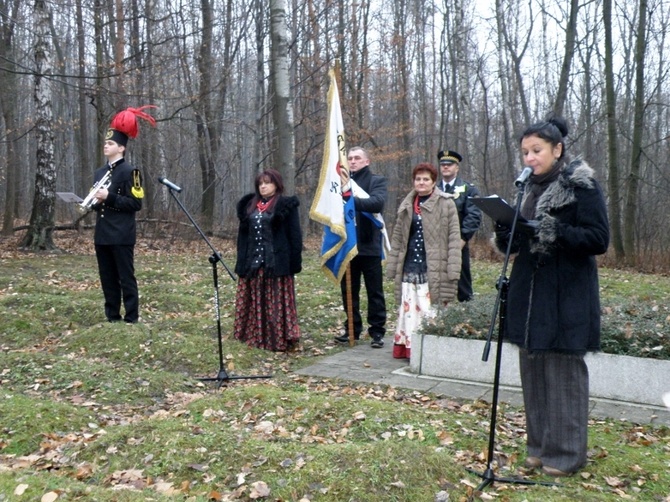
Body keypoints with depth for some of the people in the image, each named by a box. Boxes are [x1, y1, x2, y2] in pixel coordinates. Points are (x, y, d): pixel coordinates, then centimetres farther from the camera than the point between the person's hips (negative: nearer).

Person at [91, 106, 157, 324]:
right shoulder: (100, 173, 16)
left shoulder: (129, 171, -7)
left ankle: (131, 319, 3)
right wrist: (96, 203, 3)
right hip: (102, 234, 8)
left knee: (126, 279, -2)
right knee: (107, 279, 11)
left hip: (122, 236, -7)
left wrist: (109, 196, -18)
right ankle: (112, 317, 20)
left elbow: (135, 203, -13)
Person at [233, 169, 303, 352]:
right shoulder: (249, 205, 13)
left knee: (276, 304, -2)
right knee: (254, 303, 9)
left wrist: (295, 262, -10)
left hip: (276, 263, -5)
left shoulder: (286, 205, -3)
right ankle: (254, 337, 19)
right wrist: (241, 260, 9)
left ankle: (280, 340, 4)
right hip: (252, 262, 5)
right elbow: (243, 234, 15)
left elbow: (294, 235, -6)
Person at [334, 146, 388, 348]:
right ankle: (352, 329, 22)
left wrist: (351, 199, -28)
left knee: (375, 292, 4)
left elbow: (377, 202, -18)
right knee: (348, 291, 11)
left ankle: (377, 331, 11)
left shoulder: (377, 181, 1)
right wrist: (341, 193, -18)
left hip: (369, 245, -4)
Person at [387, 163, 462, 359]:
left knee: (429, 311, -5)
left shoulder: (446, 203, -2)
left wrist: (452, 270, -13)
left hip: (434, 268, -4)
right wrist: (393, 268, 9)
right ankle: (409, 348, 12)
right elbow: (398, 238, 15)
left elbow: (454, 238, -6)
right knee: (409, 309, 5)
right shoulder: (407, 205, 13)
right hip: (410, 267, 4)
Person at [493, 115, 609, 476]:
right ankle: (539, 445, 22)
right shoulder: (529, 188, 14)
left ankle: (566, 452, 10)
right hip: (529, 293, 7)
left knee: (563, 371, -2)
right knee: (533, 370, 10)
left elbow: (599, 239, -12)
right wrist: (505, 235, -4)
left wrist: (559, 233, -26)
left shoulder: (582, 186, -7)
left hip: (566, 297, -7)